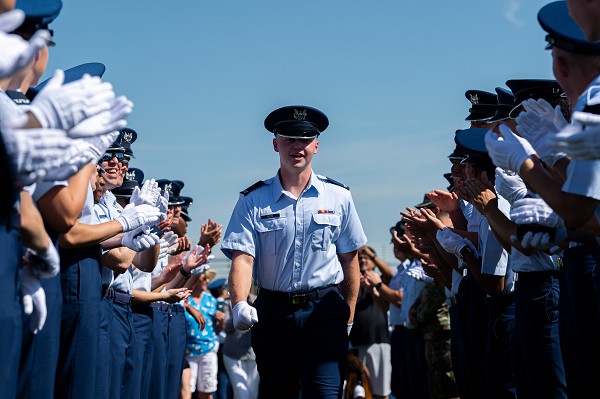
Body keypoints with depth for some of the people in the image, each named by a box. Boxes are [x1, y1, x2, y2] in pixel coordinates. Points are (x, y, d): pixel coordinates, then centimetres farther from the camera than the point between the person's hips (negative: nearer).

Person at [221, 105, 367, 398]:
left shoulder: (339, 197, 6)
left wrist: (348, 317, 6)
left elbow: (349, 260, 9)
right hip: (273, 312, 1)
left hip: (325, 311, -1)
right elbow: (242, 258, -9)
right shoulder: (253, 200, 3)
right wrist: (239, 303, -27)